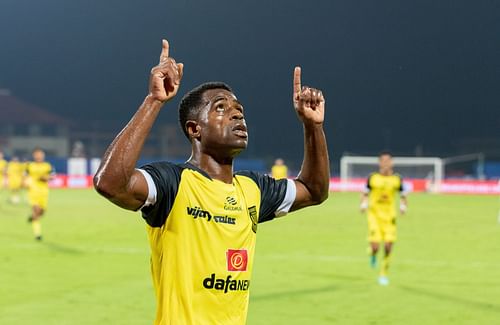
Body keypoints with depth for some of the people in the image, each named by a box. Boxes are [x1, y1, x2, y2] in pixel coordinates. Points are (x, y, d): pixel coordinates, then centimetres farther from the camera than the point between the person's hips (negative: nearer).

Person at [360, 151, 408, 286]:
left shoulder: (397, 179, 1)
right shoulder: (373, 178, 0)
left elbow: (403, 196, 10)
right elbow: (365, 194, 10)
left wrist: (403, 206, -10)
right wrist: (363, 205, -8)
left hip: (389, 216, 1)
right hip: (374, 215, -1)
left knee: (388, 246, -6)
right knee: (375, 246, -12)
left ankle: (384, 273, 14)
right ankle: (373, 254, 27)